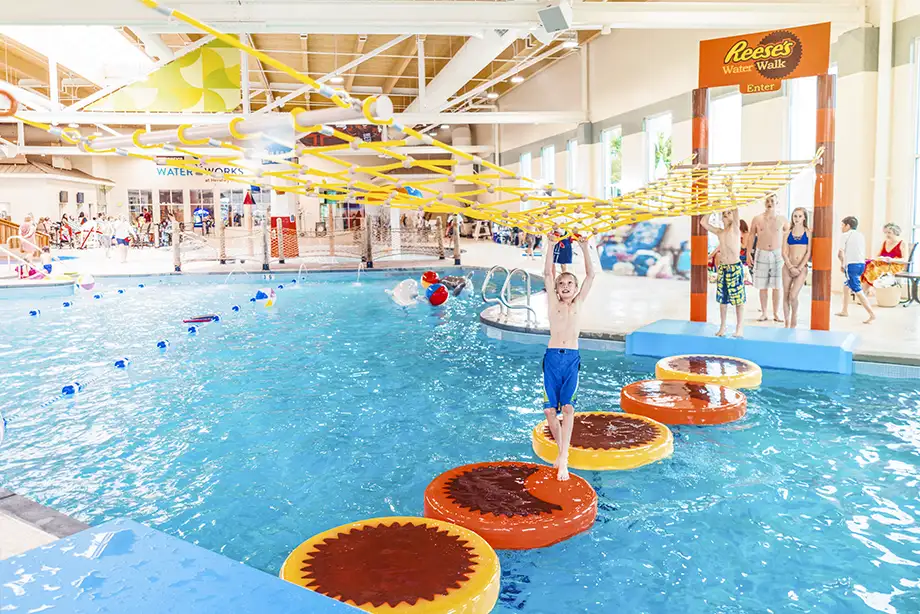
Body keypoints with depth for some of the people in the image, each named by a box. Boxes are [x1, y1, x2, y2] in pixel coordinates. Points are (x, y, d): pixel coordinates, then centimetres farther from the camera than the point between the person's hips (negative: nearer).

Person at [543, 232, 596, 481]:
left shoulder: (579, 303, 13)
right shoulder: (553, 303, 12)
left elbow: (590, 275, 8)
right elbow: (547, 274, 5)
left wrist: (584, 247, 3)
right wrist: (550, 245, 1)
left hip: (572, 358, 0)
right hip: (552, 357, 1)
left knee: (568, 406, -15)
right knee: (550, 408, -5)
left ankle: (563, 459, -16)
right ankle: (561, 449, 17)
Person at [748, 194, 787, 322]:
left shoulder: (781, 220, 2)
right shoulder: (757, 219, 1)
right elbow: (751, 236, 7)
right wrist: (748, 253, 1)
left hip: (777, 254, 0)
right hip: (762, 254, 0)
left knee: (776, 286, 1)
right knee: (763, 286, 4)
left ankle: (776, 314, 10)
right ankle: (764, 313, 12)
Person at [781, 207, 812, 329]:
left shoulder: (808, 233, 2)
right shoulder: (788, 232, 7)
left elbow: (808, 252, -3)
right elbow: (784, 252, 2)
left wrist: (799, 268, -10)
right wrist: (791, 267, -9)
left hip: (802, 268, -2)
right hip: (788, 267, 2)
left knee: (793, 296, -13)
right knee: (786, 295, 4)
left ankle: (794, 320, 11)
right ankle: (787, 324, 16)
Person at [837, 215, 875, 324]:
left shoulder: (846, 235, -2)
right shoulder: (860, 235, 18)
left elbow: (840, 253, -12)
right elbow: (863, 253, 16)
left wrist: (842, 263, 6)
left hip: (852, 265, -8)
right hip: (861, 264, 8)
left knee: (857, 290, -9)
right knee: (847, 286, 24)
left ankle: (872, 314, -17)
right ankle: (845, 310, 30)